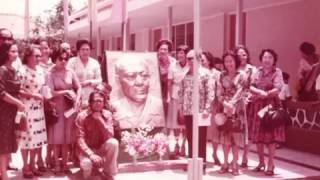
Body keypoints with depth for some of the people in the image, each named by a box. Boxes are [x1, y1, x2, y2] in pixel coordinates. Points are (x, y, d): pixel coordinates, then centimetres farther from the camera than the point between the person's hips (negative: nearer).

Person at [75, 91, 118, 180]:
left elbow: (110, 136, -18)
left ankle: (108, 173, -10)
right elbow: (80, 139, -18)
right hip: (88, 149, -2)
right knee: (86, 163, -35)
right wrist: (91, 154, -31)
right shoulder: (82, 116, -14)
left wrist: (100, 119, -27)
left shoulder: (107, 114, -7)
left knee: (113, 142, -31)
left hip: (102, 148, 2)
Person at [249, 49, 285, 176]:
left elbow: (277, 89, -13)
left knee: (271, 135, -5)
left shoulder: (277, 72, -1)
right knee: (257, 135, 5)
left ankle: (271, 164, 1)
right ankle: (261, 162, 18)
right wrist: (260, 92, -16)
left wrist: (264, 94, -10)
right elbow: (251, 87, 1)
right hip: (257, 106, 4)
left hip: (271, 105, -4)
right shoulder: (258, 71, 10)